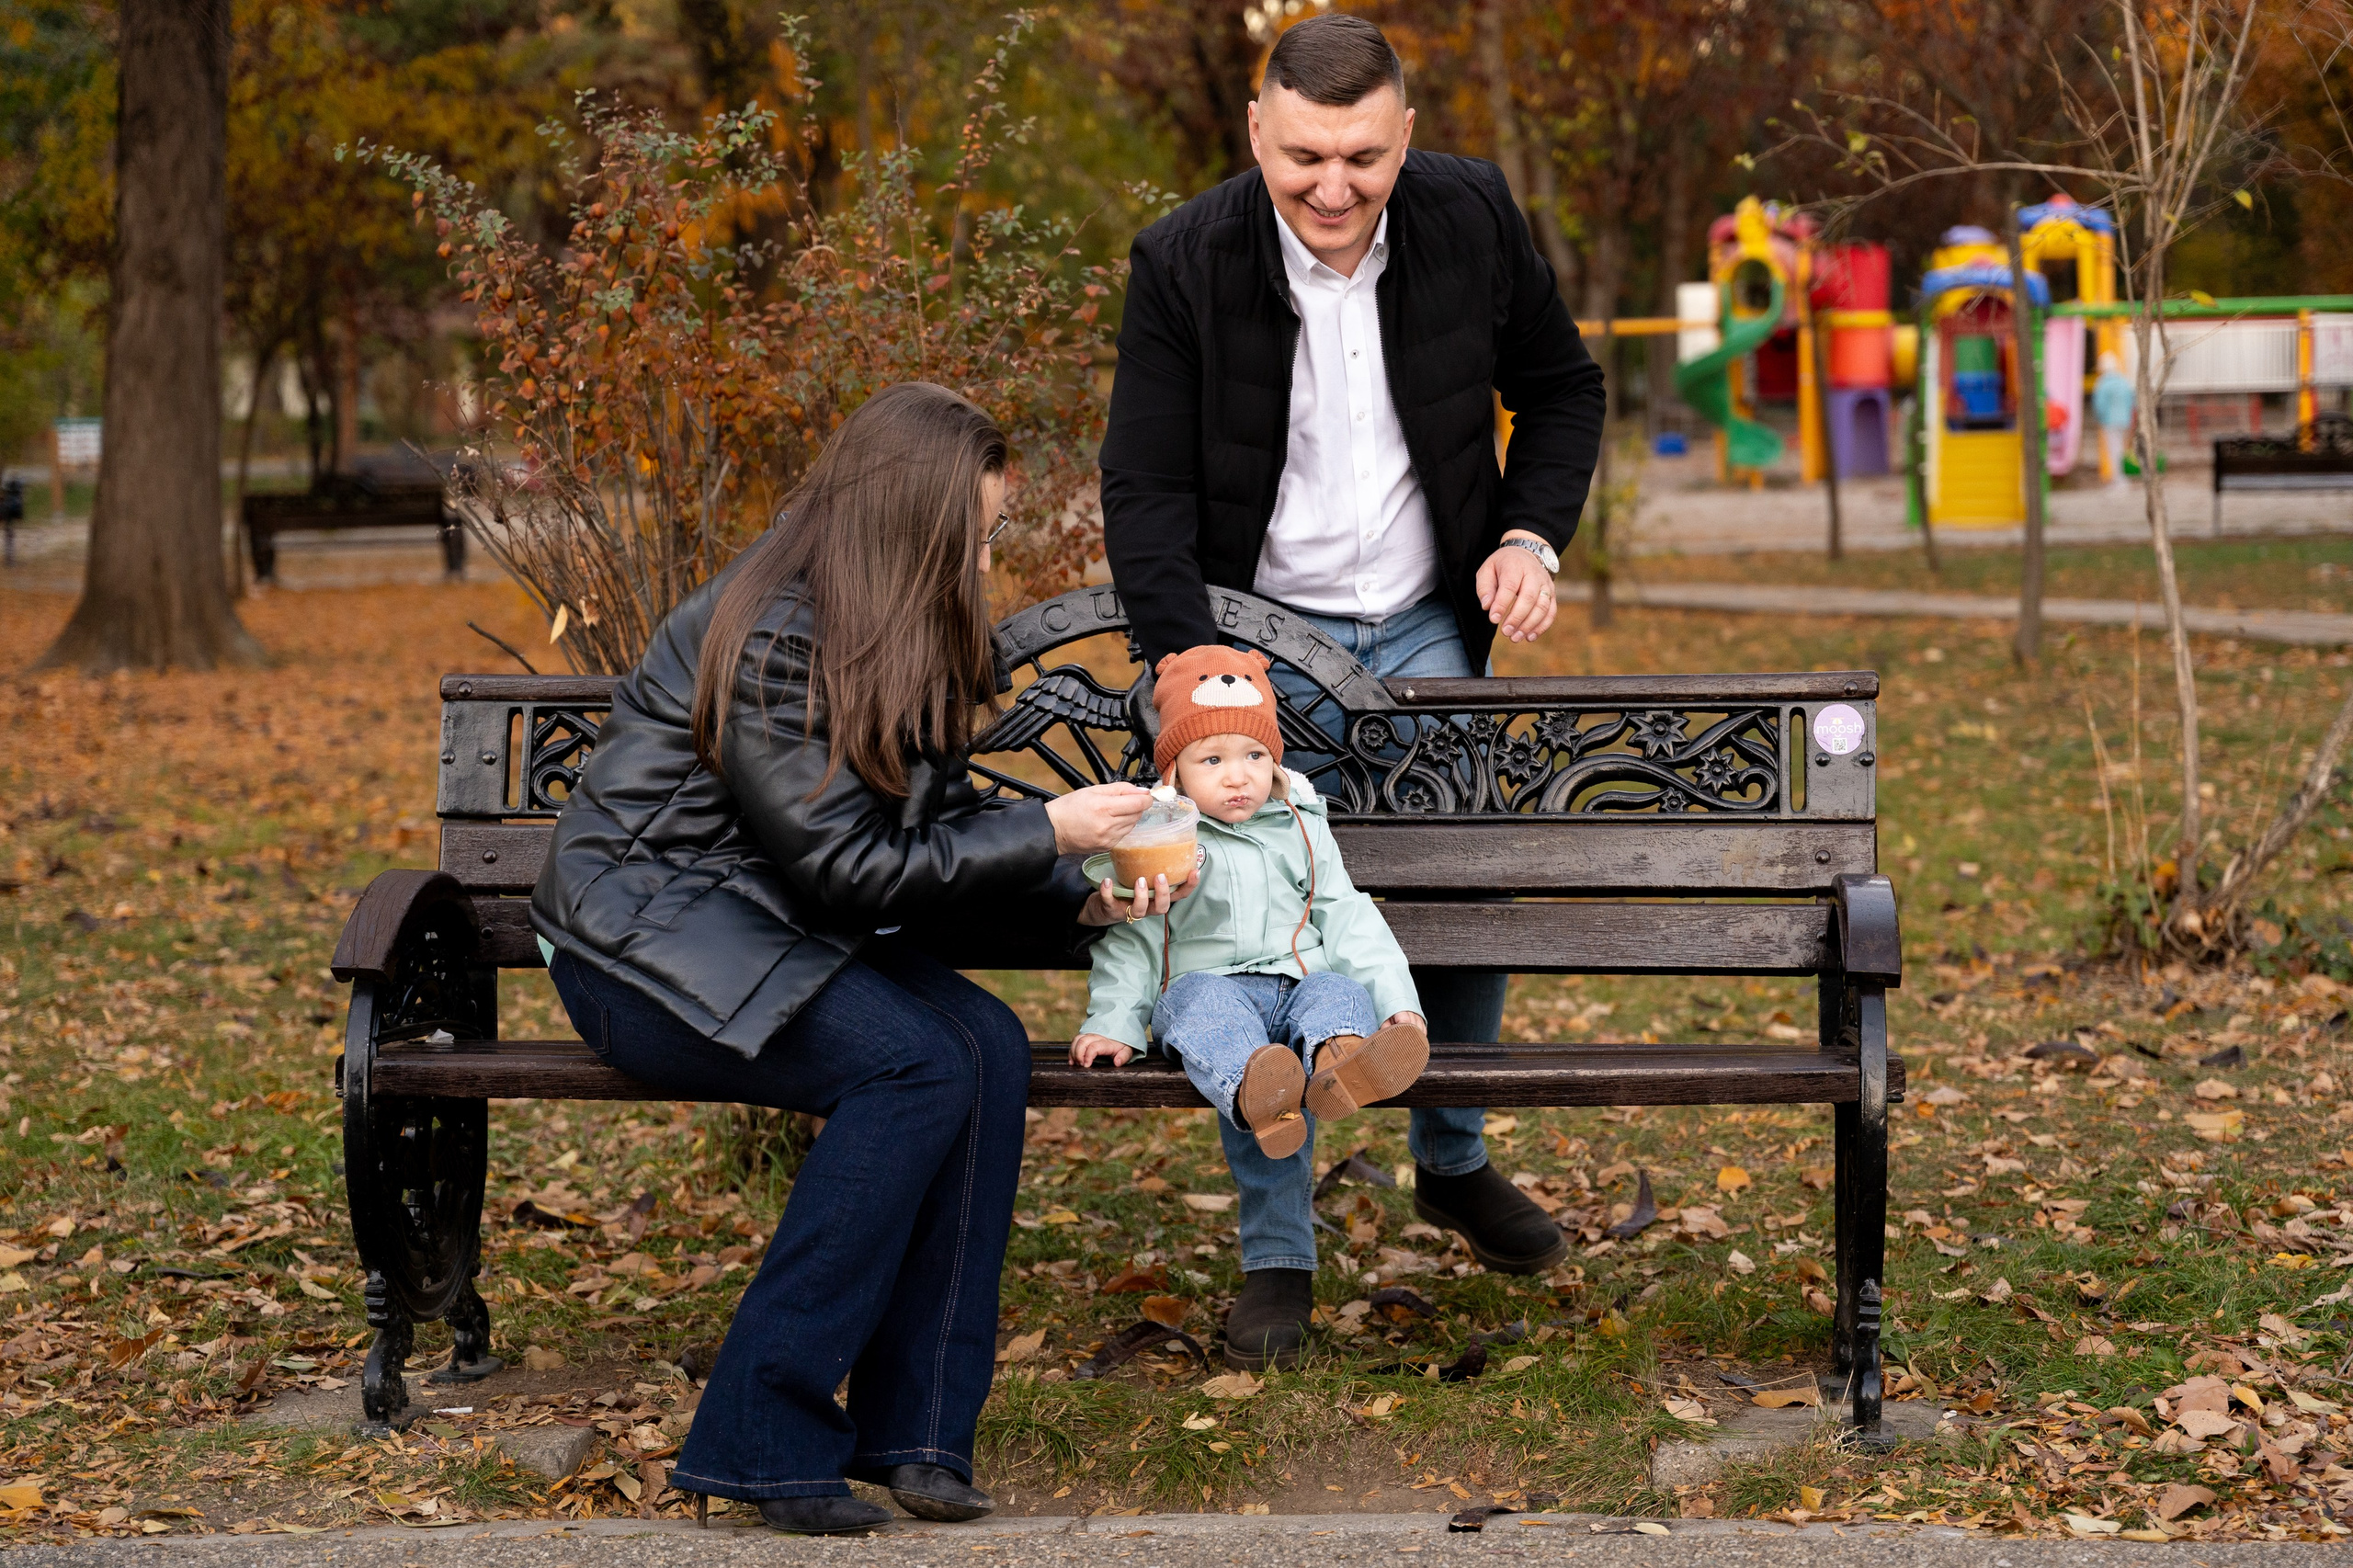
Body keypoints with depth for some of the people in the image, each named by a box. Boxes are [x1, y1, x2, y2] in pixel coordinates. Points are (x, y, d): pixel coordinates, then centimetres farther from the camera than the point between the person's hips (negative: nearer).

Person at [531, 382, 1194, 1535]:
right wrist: (1048, 834, -18)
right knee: (916, 1066, -28)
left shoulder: (899, 640, 7)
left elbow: (941, 830, 12)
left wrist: (1084, 898, -3)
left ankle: (915, 1427, -16)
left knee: (989, 1047, -18)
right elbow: (845, 866, -20)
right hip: (650, 945, -8)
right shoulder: (768, 635, -20)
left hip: (779, 937, 8)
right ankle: (765, 1438, -22)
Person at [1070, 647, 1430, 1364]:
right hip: (1211, 986, -2)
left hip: (1303, 985, 2)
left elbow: (1350, 921, 18)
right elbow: (1132, 938, 12)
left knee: (1341, 993, -33)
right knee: (1210, 1008, -38)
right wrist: (1114, 1022, -2)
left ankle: (1340, 1064, -71)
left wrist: (1399, 1003, 6)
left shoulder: (1301, 831, 21)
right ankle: (1256, 1090, -73)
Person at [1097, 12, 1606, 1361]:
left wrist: (1534, 538, -7)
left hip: (1423, 629, 3)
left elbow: (1563, 386, 7)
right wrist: (1187, 664, -25)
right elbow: (1146, 487, -13)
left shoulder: (1473, 217, -8)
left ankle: (1455, 1161, 30)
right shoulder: (1184, 262, -15)